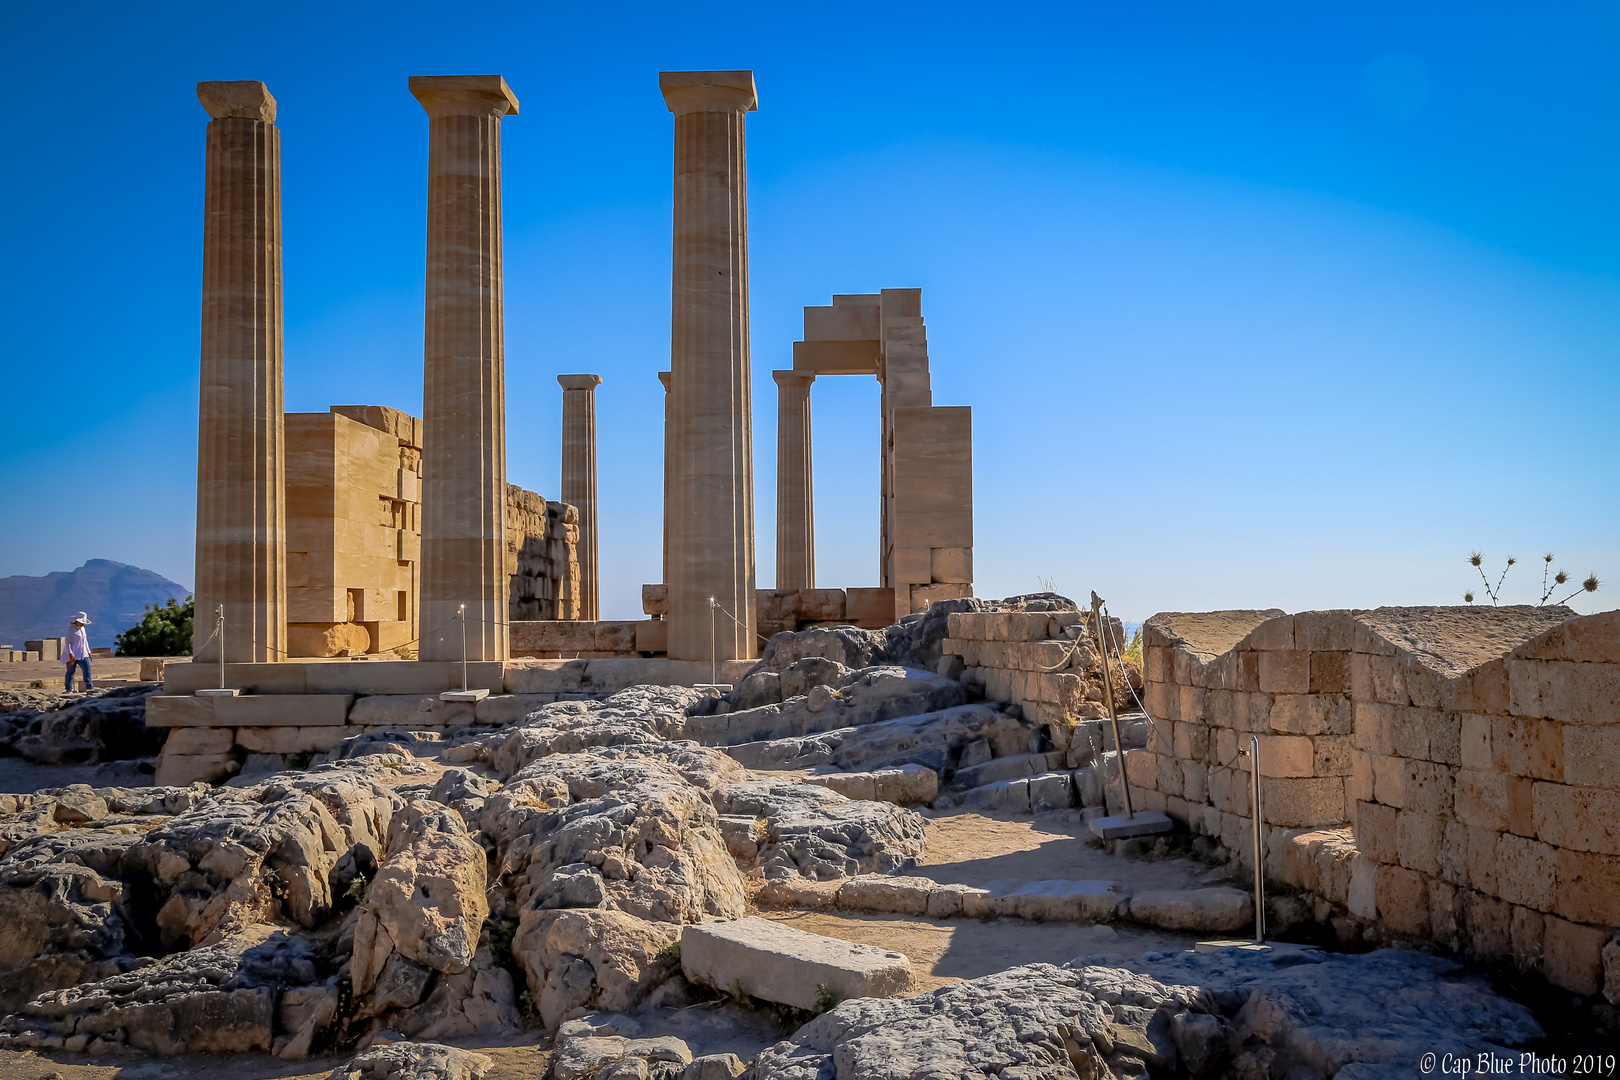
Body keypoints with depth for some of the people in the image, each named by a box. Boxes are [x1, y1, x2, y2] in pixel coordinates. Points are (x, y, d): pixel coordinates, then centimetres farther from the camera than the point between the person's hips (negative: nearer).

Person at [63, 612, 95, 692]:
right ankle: (69, 689, 5)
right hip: (72, 655, -7)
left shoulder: (82, 629, 14)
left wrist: (88, 652, 23)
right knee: (70, 671, -1)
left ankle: (89, 686, -8)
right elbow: (68, 642, -16)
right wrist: (70, 654, -24)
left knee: (87, 668, -8)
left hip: (82, 654, 7)